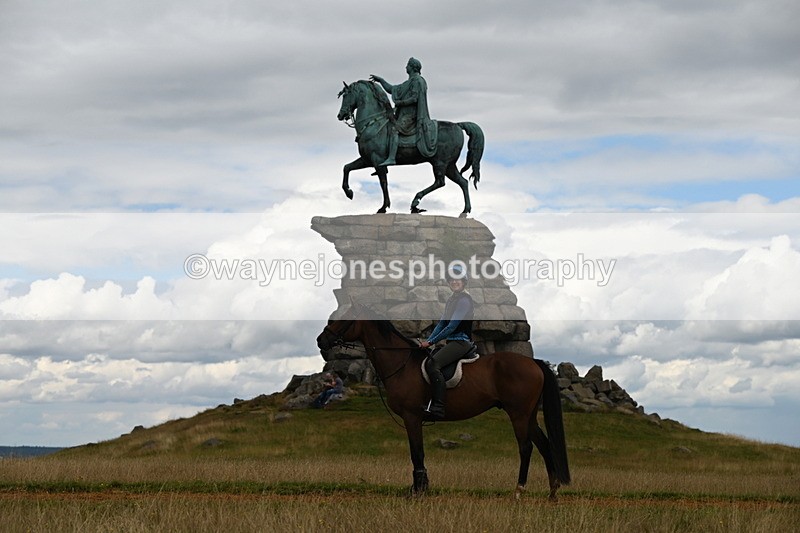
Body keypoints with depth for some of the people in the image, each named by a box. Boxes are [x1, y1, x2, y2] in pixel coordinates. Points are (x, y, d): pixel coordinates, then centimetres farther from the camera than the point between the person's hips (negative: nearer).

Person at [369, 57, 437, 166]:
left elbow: (414, 98, -19)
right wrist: (380, 80, 26)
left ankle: (391, 158, -40)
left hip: (410, 115, -11)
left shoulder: (417, 80, -7)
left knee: (394, 130, -27)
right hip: (405, 114, 11)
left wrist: (400, 103, -14)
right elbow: (392, 89, 28)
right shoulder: (410, 82, 23)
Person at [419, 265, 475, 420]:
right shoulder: (452, 299, 18)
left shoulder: (465, 299, -12)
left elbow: (452, 326, -18)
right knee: (426, 363, -1)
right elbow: (442, 322, 16)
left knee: (433, 364, -27)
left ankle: (438, 408, -32)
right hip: (451, 341, 10)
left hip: (462, 342, -10)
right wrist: (427, 339, 4)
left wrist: (431, 342, -18)